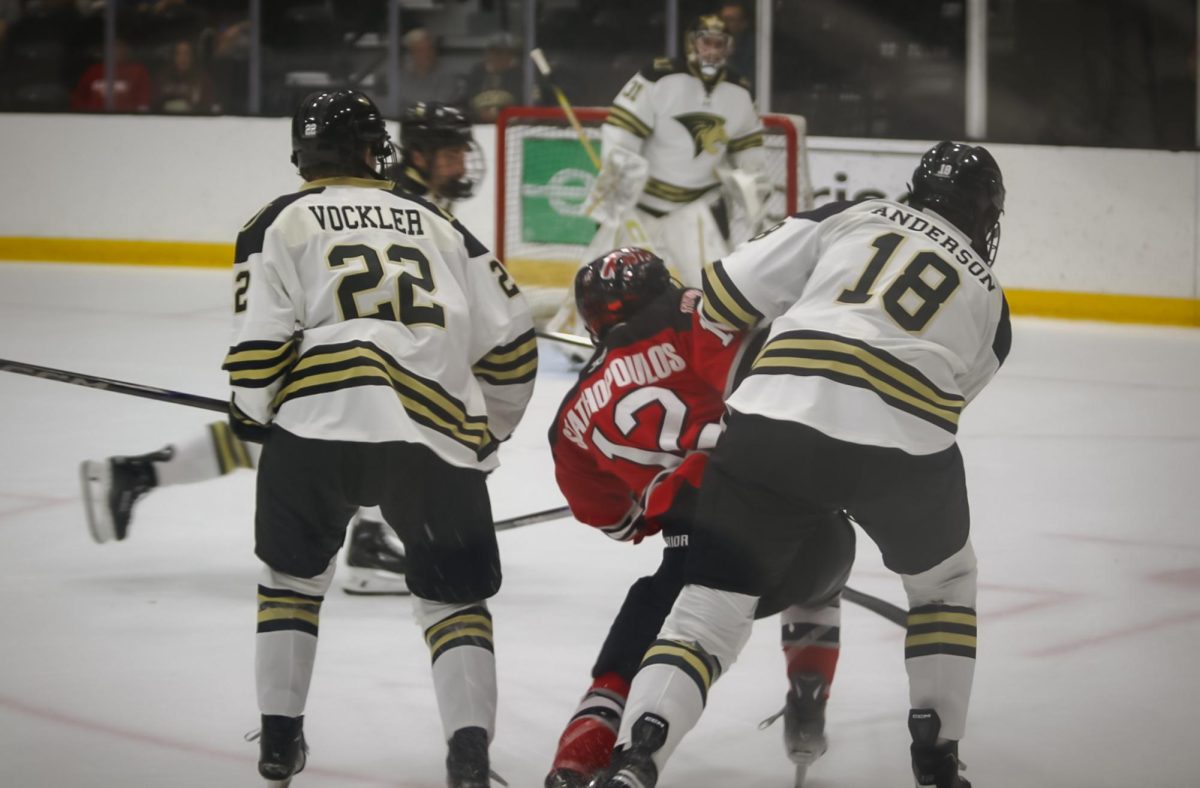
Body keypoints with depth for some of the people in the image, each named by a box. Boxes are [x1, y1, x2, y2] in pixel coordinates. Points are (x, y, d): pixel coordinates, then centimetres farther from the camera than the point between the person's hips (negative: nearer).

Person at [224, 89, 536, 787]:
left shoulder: (280, 225, 14)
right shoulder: (438, 225, 23)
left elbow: (259, 344, 1)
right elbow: (512, 341, 19)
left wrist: (253, 414, 21)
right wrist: (486, 434, 32)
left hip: (317, 425, -1)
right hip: (436, 436, 1)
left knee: (294, 574, 24)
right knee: (455, 597, 13)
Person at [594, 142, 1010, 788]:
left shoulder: (853, 218, 23)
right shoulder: (989, 299, 26)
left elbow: (731, 289, 14)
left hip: (777, 417, 0)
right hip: (904, 438, 0)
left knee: (710, 605, 6)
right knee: (944, 580, 30)